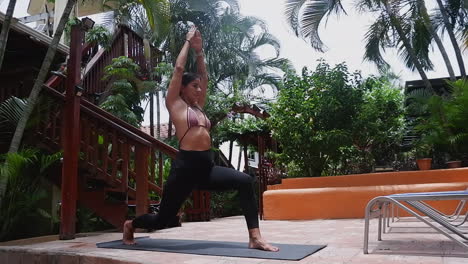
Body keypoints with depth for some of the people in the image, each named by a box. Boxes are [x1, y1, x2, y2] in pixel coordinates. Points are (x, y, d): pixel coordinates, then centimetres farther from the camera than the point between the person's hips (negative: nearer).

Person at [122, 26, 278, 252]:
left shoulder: (198, 107, 19)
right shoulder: (175, 104, 3)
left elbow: (204, 76, 24)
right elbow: (179, 68, 1)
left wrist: (199, 50, 25)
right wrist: (188, 42, 11)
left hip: (207, 167, 6)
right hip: (185, 167, -6)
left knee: (245, 182, -17)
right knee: (162, 219, 6)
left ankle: (255, 238, -16)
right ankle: (130, 225, 39)